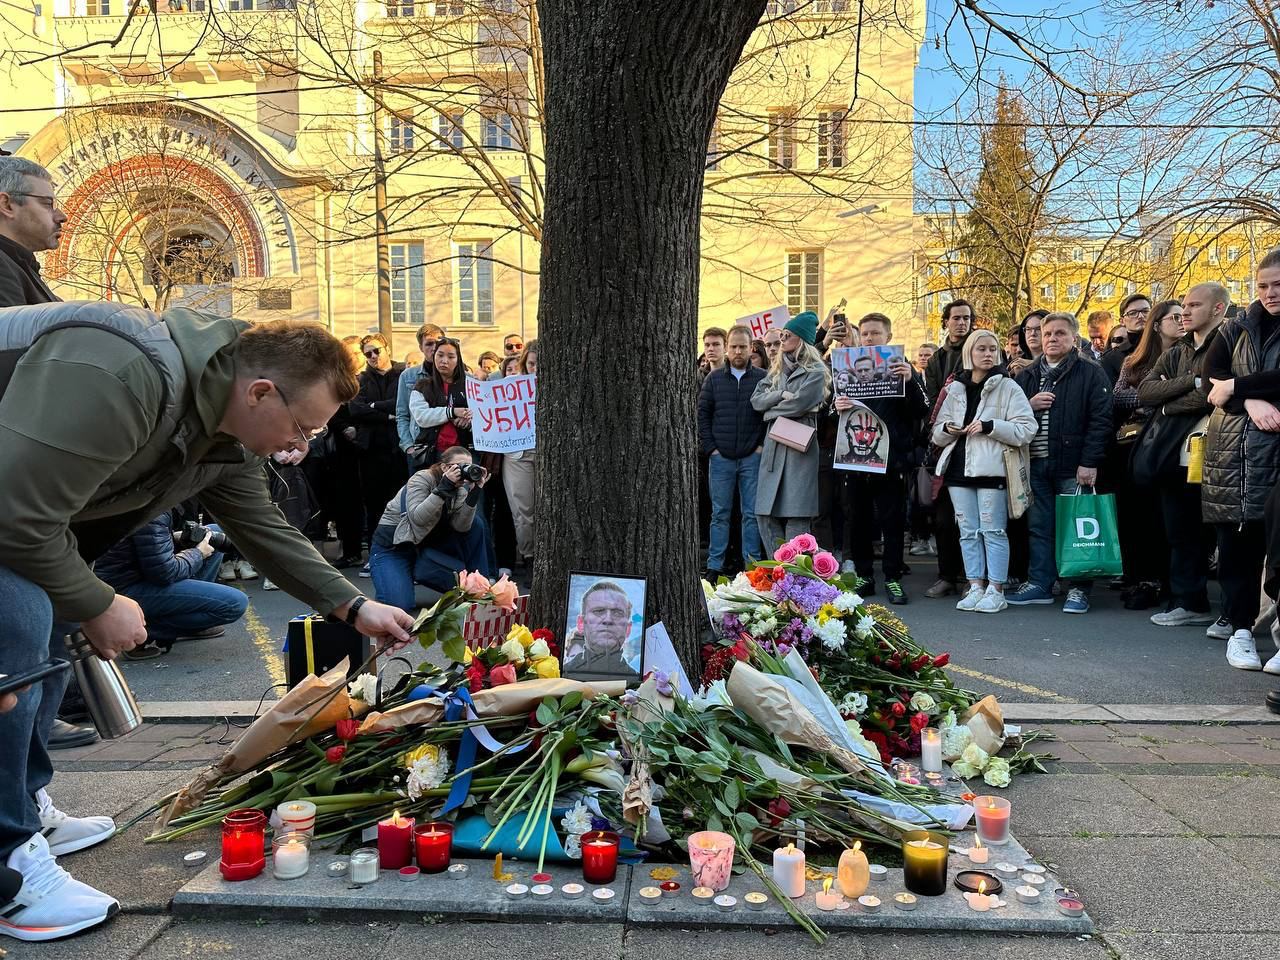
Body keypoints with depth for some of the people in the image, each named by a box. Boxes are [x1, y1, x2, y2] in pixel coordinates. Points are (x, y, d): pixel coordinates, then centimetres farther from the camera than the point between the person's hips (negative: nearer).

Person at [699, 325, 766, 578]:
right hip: (720, 458, 1)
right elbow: (702, 413, 7)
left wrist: (763, 445, -4)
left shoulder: (763, 378, 3)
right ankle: (714, 567, 11)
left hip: (753, 457, -1)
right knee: (720, 514, 6)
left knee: (752, 514, 2)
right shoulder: (714, 378, 8)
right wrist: (710, 447, 0)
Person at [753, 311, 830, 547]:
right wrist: (780, 395, -6)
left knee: (795, 516, -7)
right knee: (766, 514, 2)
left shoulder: (815, 372, 0)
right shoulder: (777, 370, 21)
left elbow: (799, 403, -12)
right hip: (772, 447, 7)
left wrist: (770, 412, 1)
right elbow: (756, 399, 10)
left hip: (799, 447, -6)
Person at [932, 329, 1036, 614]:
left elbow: (1026, 430, -8)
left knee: (993, 531, -1)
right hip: (959, 468, 4)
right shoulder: (955, 389, 13)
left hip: (991, 469, -4)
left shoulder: (1008, 387, 0)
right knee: (968, 531, 7)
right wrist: (948, 430, -6)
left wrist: (989, 426, -17)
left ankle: (996, 590, 5)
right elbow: (937, 433, 16)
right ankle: (976, 587, 13)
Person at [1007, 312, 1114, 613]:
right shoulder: (1027, 376, 15)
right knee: (1039, 526, 8)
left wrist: (1089, 462, -15)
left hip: (1073, 465, -4)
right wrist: (1029, 405, -5)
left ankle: (1079, 589, 6)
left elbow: (1100, 420, -7)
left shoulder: (1091, 374, 0)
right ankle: (1039, 583, 16)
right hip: (1036, 464, 5)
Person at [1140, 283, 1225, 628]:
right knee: (1180, 533, 9)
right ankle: (1188, 602, 16)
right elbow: (1145, 391, 3)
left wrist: (1167, 408, -5)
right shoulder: (1174, 354, 18)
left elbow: (1211, 396, -19)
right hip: (1173, 455, 7)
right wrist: (1191, 382, -10)